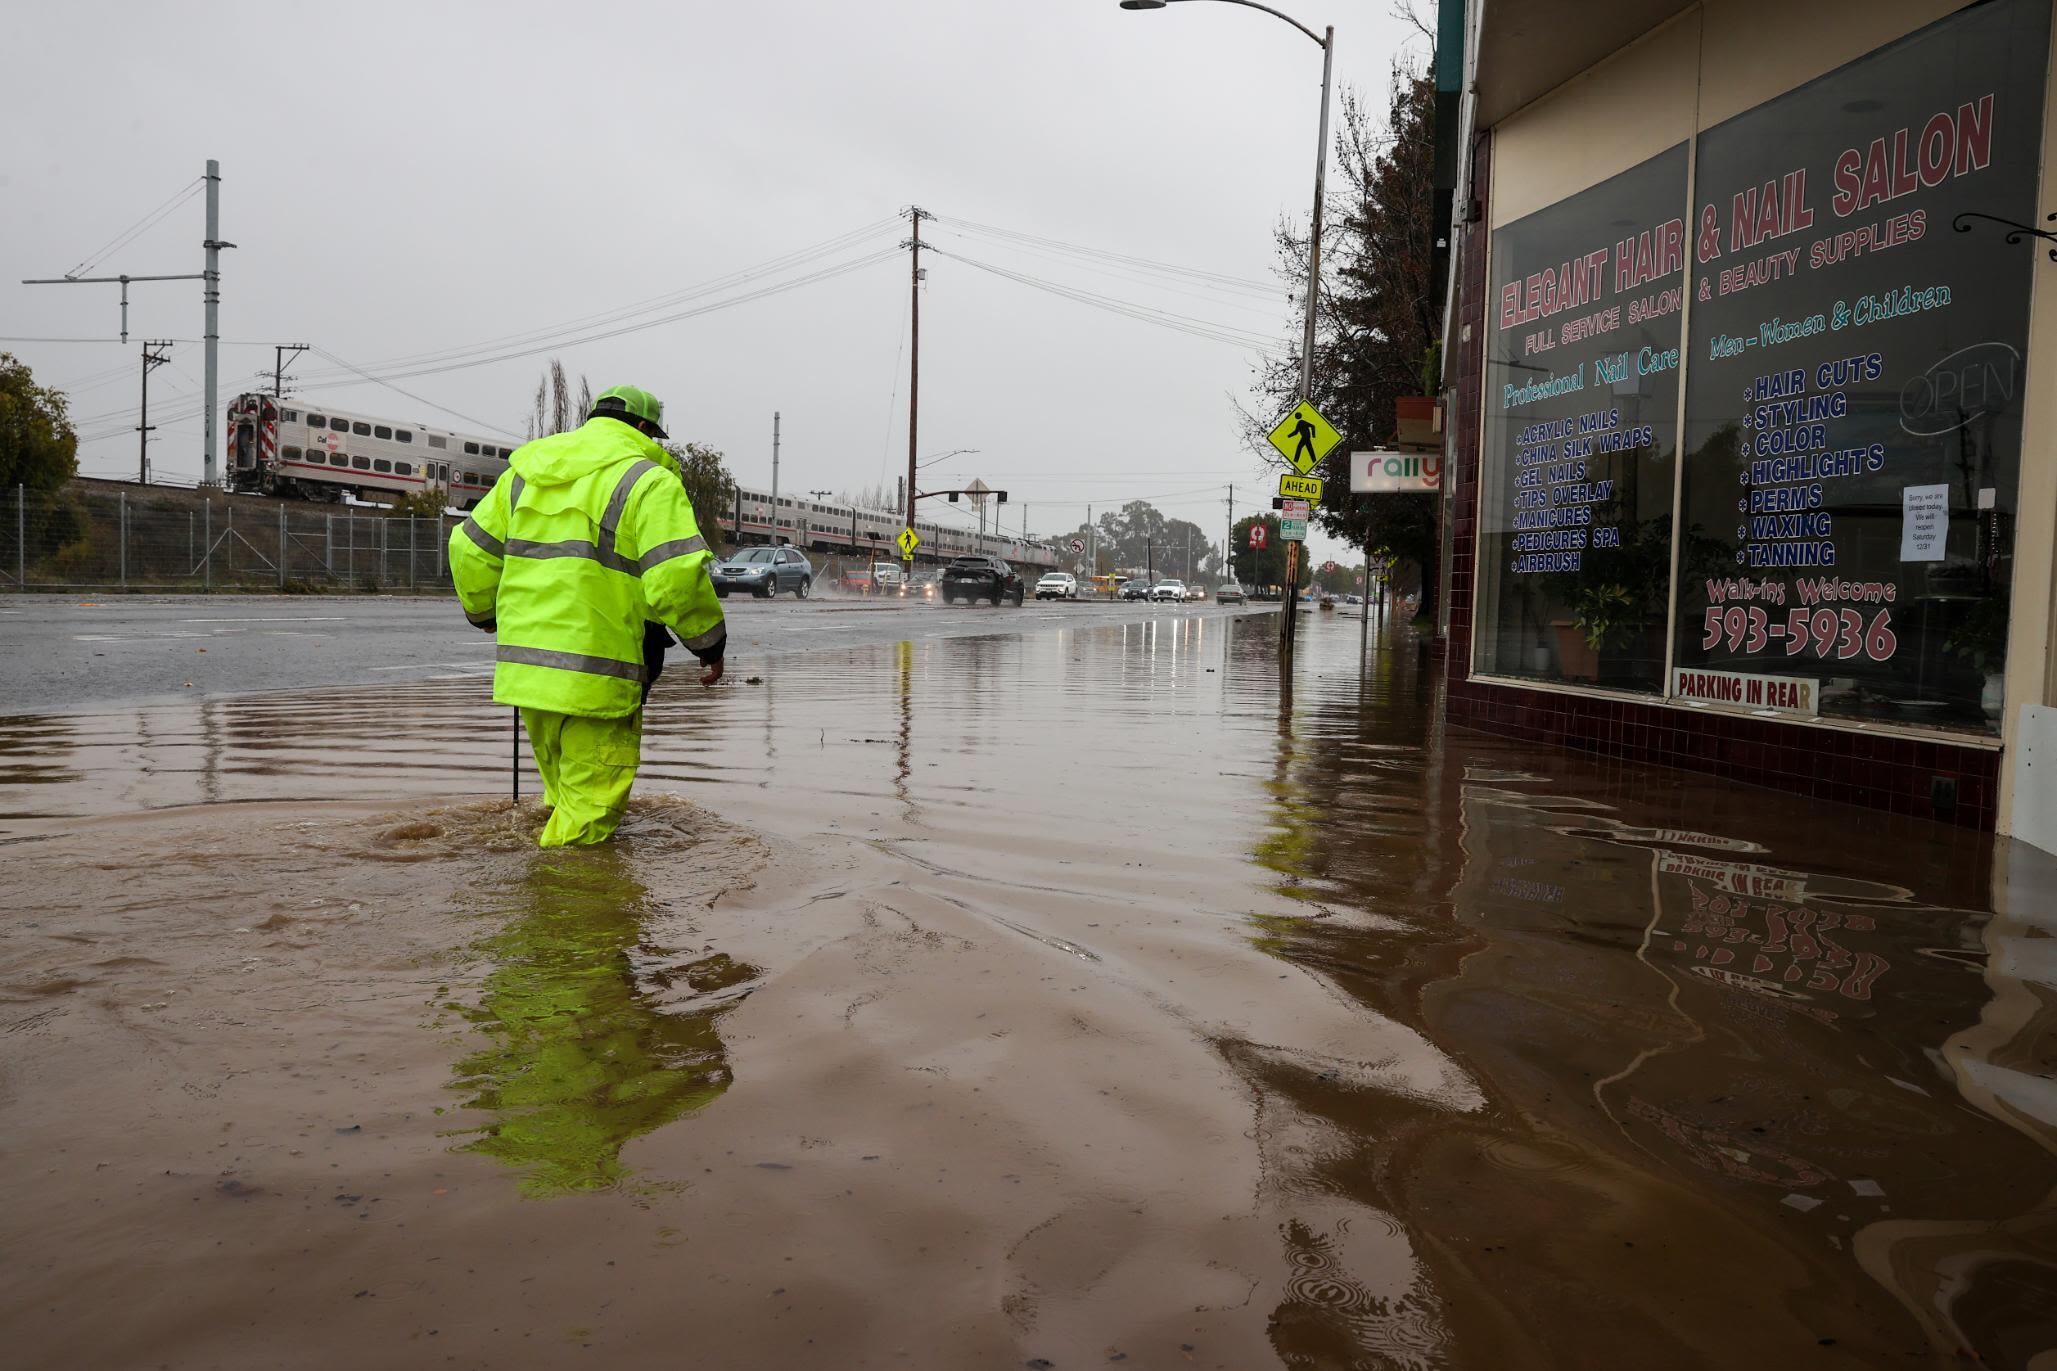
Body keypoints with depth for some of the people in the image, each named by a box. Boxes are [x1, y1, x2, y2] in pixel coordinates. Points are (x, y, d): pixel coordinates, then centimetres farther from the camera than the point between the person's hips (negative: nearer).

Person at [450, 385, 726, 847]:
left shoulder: (527, 470, 16)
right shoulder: (648, 481, -5)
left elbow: (470, 550, 20)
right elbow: (677, 575, -17)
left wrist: (486, 614, 36)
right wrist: (709, 642, -4)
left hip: (525, 666, 7)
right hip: (597, 676, -7)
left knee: (563, 797, 24)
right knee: (589, 810, 2)